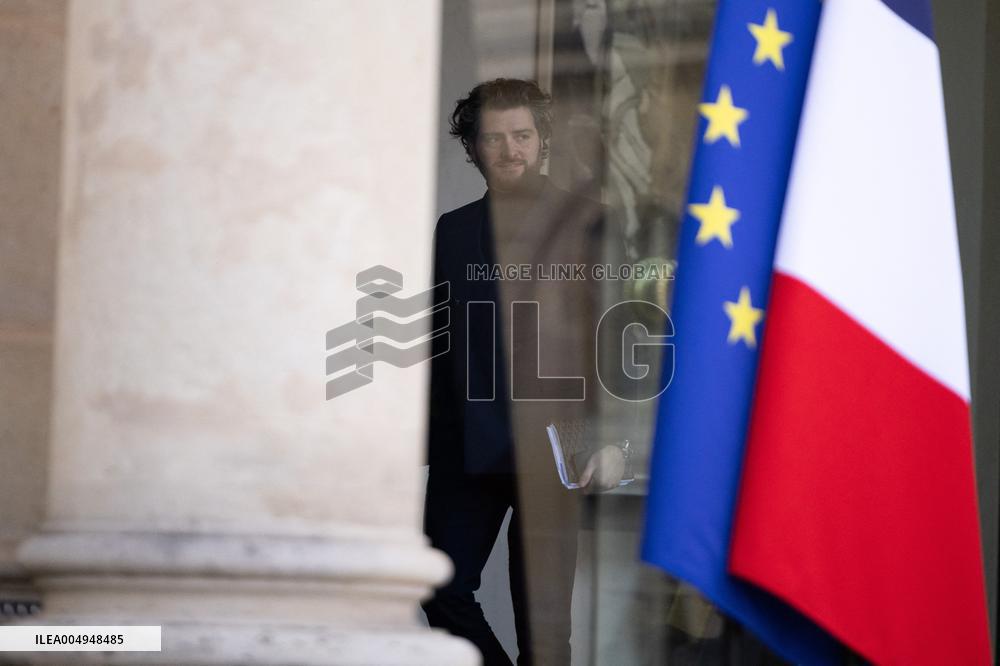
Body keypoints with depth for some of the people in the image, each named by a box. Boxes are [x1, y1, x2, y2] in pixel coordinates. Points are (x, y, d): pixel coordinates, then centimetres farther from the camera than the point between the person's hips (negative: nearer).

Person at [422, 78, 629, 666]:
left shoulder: (587, 225, 2)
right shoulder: (454, 231, 15)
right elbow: (436, 345, 15)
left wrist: (611, 437, -10)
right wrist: (425, 439, 9)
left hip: (549, 447, -4)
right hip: (468, 451, 4)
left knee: (543, 615, -2)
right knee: (443, 591, -3)